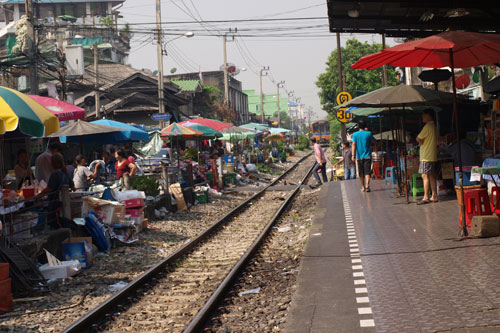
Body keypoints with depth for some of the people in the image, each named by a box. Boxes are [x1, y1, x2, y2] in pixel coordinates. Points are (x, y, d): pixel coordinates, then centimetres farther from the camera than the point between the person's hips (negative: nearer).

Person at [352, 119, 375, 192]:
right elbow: (374, 141, 14)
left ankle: (363, 187, 21)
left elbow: (354, 144, -8)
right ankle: (367, 185, -24)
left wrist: (353, 155, -9)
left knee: (361, 173, 11)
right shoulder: (368, 133, -1)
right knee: (367, 172, -5)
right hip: (367, 156, -1)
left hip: (359, 156, 1)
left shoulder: (355, 134, -1)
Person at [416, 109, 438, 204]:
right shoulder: (433, 126, 17)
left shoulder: (428, 126, -14)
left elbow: (418, 139, -11)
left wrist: (421, 142, 6)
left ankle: (426, 197, -10)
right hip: (432, 156, 10)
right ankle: (434, 196, 12)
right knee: (432, 176, 10)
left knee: (425, 176, -9)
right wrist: (422, 142, 6)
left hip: (426, 157, -10)